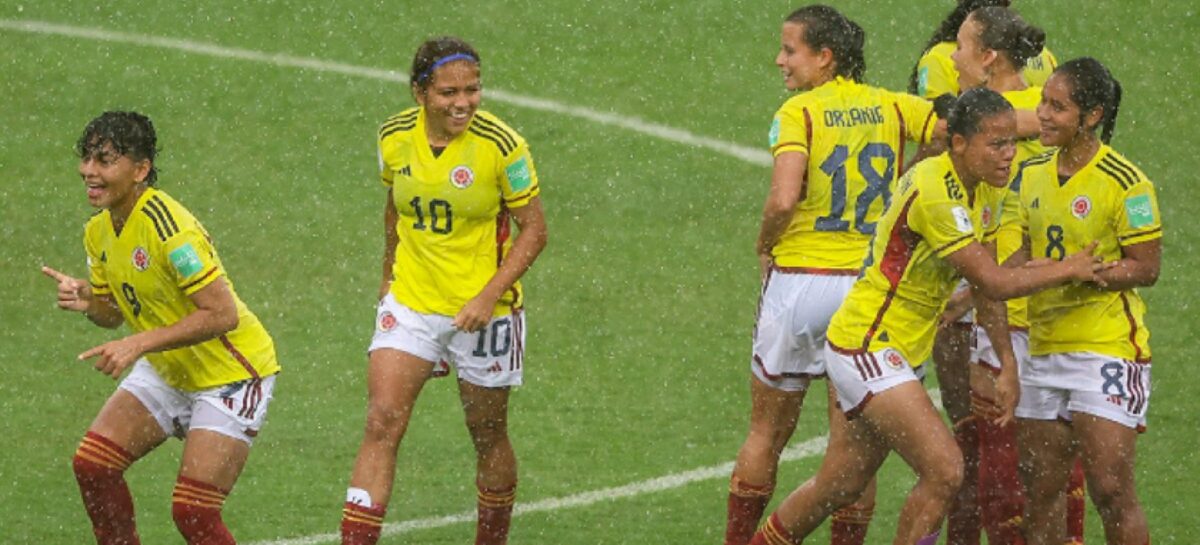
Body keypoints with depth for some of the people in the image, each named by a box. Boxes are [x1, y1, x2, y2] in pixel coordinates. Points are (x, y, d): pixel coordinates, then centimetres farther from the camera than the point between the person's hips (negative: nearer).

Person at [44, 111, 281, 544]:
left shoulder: (168, 227, -27)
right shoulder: (99, 231, 0)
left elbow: (222, 314, -30)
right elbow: (113, 313, 12)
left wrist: (140, 344, -30)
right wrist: (86, 301, -11)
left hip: (229, 376, -8)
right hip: (165, 372, 8)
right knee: (92, 463, -5)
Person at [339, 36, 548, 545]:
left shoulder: (501, 145, -16)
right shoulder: (394, 138, -5)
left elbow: (533, 230, -10)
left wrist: (489, 297, -20)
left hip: (481, 310, -3)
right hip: (410, 302, 3)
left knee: (488, 436, 10)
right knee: (382, 423, -11)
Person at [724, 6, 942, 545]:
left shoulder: (799, 112, -9)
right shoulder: (893, 107, 3)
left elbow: (783, 200, -21)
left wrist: (765, 247, -2)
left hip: (800, 281, -3)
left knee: (767, 431, 12)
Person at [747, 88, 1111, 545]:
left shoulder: (969, 189, 7)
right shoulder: (934, 191, -24)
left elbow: (985, 284, 16)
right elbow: (994, 282, -24)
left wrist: (1008, 365, 13)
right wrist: (1069, 269, -14)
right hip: (866, 348, -10)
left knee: (840, 488, 16)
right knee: (944, 470, -17)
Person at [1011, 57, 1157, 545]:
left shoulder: (1124, 183, -13)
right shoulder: (1033, 173, 8)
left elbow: (1146, 267, -12)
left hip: (1108, 347, -7)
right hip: (1045, 348, 7)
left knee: (1110, 490, -10)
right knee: (1039, 491, 9)